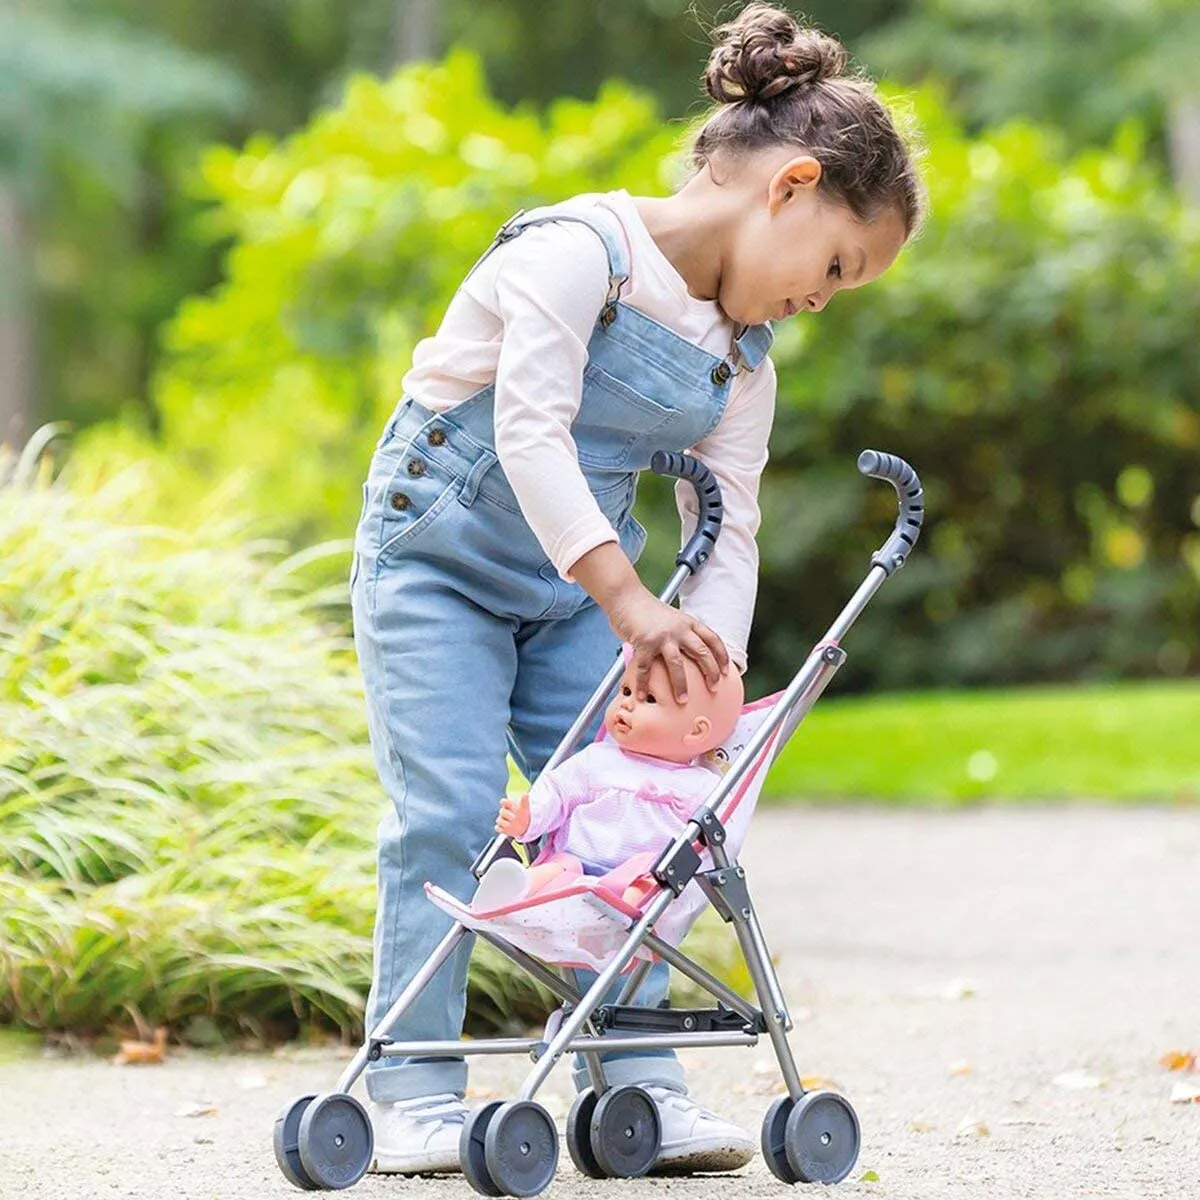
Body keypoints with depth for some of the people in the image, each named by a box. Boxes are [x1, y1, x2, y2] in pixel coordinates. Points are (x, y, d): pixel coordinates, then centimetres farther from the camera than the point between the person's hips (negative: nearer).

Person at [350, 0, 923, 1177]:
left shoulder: (742, 360, 3)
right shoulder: (578, 251, -21)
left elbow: (728, 533, 0)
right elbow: (530, 430, -30)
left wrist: (708, 668, -17)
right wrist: (629, 601, -37)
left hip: (575, 587, 7)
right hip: (437, 559, -7)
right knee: (447, 813, -12)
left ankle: (634, 1082, 5)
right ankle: (413, 1092, -4)